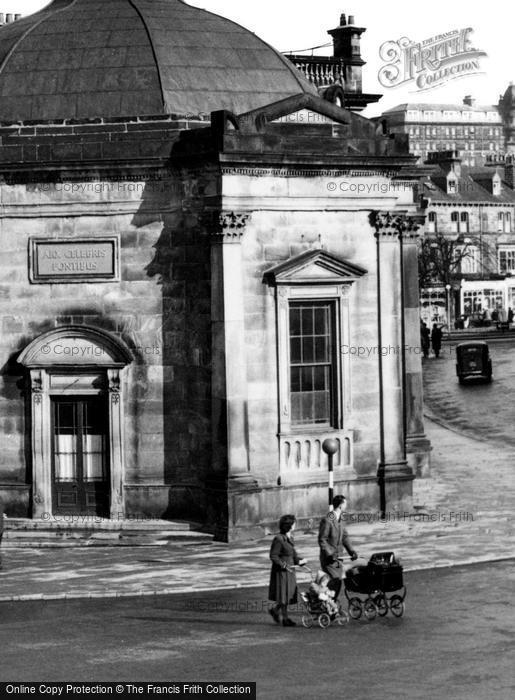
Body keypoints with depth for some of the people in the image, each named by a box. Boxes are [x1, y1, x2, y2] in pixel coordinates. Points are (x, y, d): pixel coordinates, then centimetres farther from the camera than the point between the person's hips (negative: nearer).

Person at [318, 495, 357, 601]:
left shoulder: (340, 519, 10)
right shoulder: (327, 521, -16)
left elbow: (344, 537, 15)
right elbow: (322, 540, -16)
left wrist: (351, 551, 4)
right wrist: (330, 554, -21)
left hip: (338, 557, 8)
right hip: (329, 559, -8)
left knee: (338, 581, 6)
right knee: (335, 581, -14)